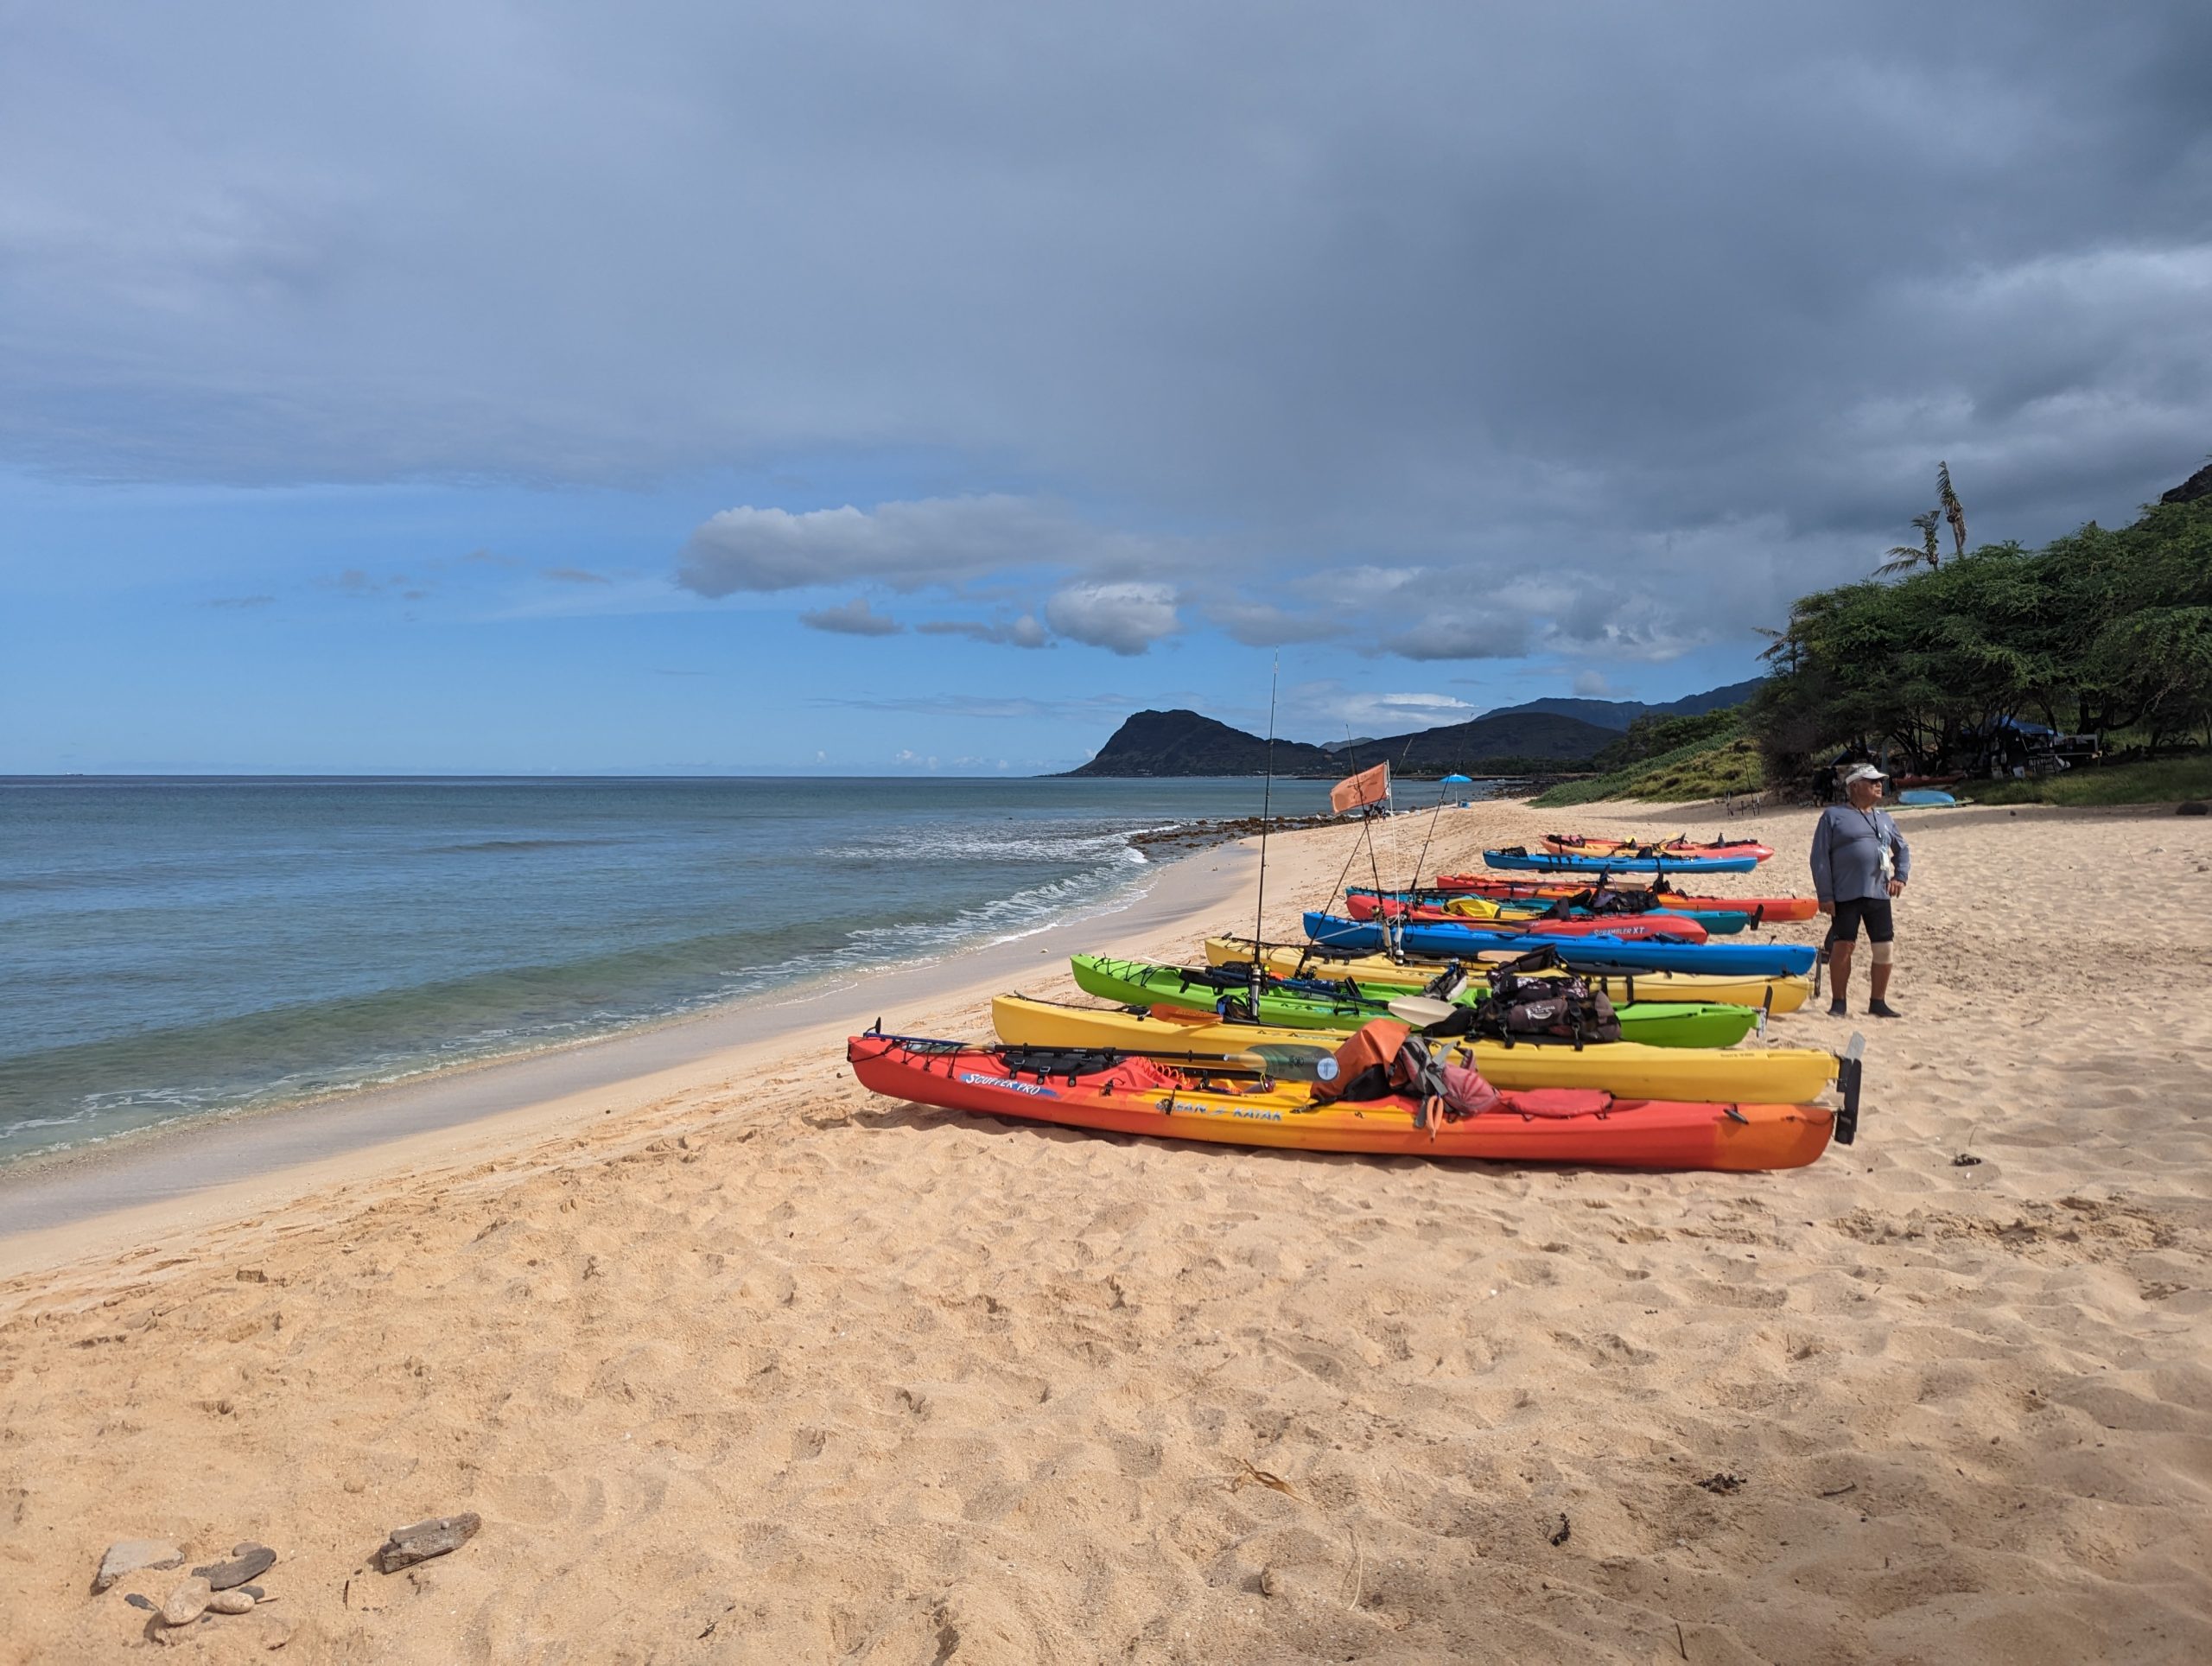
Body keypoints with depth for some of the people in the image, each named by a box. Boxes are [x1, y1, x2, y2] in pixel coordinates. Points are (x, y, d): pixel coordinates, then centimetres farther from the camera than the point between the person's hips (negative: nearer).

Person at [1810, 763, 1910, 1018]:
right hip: (1846, 895, -5)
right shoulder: (1833, 815, -1)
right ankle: (1838, 1002, 8)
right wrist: (1825, 895, -11)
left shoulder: (1884, 818, 16)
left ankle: (1878, 1002, 16)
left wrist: (1900, 876, 6)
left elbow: (1902, 849, 26)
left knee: (1883, 948, 4)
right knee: (1842, 946, -3)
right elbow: (1820, 857, -5)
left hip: (1879, 894, 5)